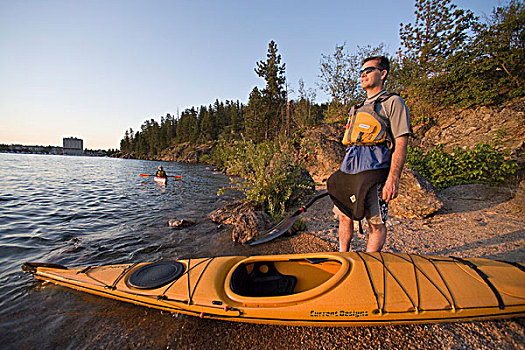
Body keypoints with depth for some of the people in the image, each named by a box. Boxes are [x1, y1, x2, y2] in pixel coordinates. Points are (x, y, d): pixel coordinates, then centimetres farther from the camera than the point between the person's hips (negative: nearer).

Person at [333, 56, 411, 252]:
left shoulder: (393, 102, 3)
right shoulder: (359, 108, 24)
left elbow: (401, 144, -7)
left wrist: (393, 179, -17)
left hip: (375, 170, -6)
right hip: (350, 170, 7)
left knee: (376, 222, 2)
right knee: (344, 215, 9)